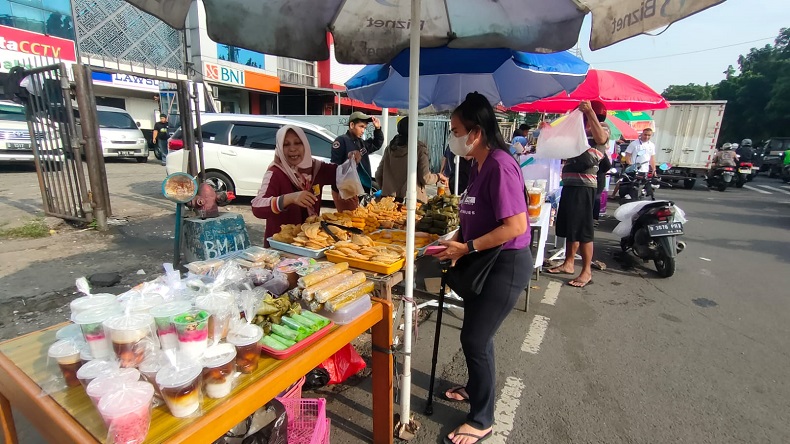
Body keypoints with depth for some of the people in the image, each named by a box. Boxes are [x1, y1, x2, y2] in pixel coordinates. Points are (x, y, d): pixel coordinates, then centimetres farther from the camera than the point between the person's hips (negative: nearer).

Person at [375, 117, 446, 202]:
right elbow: (425, 178, -7)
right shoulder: (419, 149, -7)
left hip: (389, 197, 4)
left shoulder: (390, 148, 4)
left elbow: (378, 174, 7)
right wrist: (438, 176, 13)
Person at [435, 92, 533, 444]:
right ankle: (476, 387, 47)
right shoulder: (478, 165, 6)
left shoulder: (500, 166, -22)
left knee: (475, 338, 0)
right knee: (476, 332, 22)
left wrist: (467, 248, -22)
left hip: (506, 264, -9)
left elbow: (516, 225, -26)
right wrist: (456, 242, 1)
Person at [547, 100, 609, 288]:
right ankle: (568, 263, 23)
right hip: (570, 183, 9)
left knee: (582, 229, -7)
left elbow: (600, 138, -26)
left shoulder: (602, 130, -2)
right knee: (568, 227, 13)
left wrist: (590, 112, -25)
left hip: (584, 185, -9)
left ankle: (587, 272, 1)